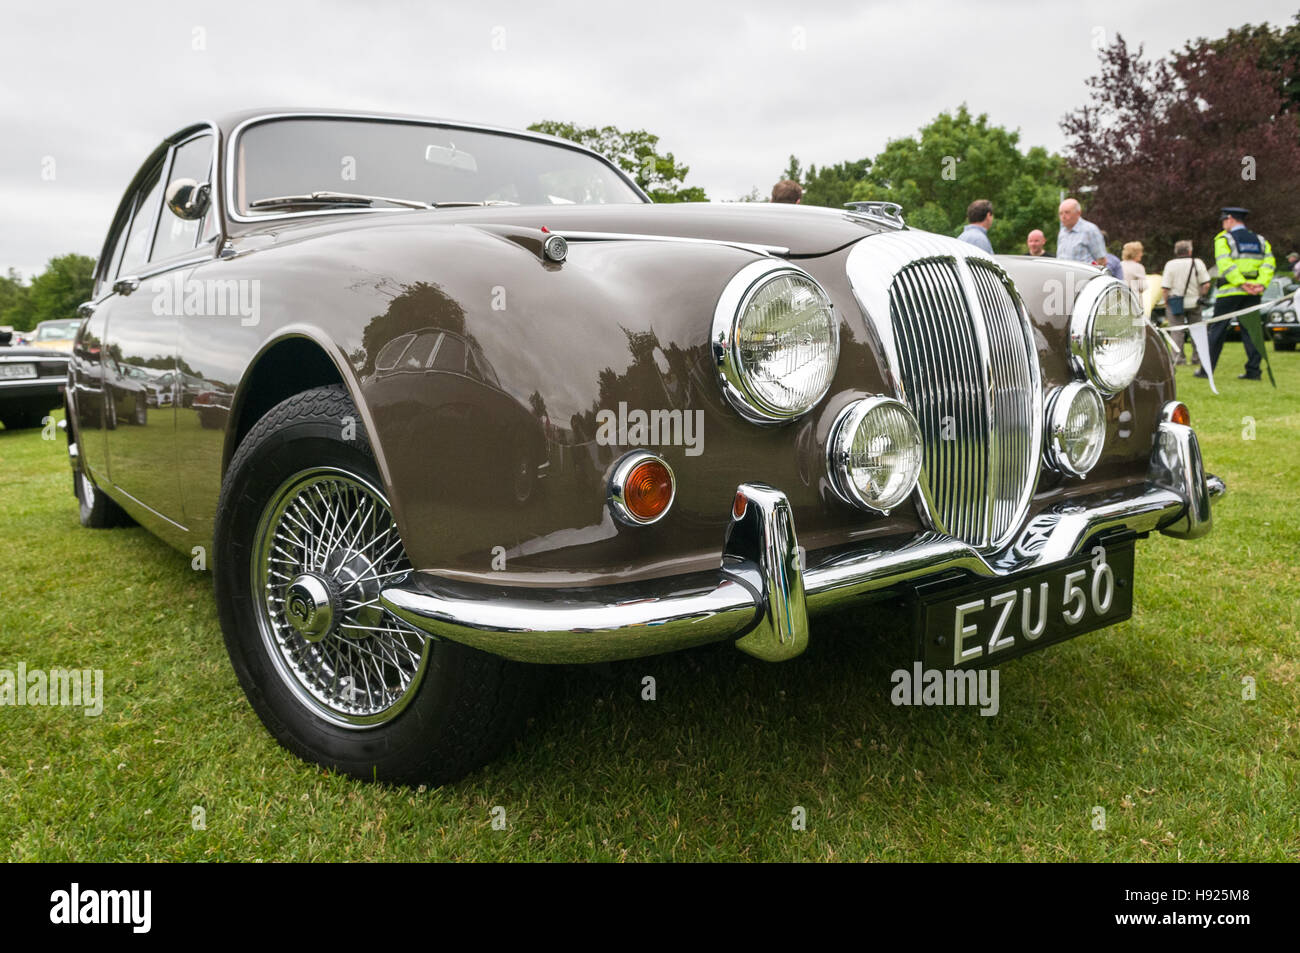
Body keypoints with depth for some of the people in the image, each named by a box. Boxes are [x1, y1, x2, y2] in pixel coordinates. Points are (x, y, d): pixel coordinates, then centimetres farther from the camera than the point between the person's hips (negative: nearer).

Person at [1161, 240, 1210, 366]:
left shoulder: (1170, 264, -7)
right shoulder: (1198, 263, -2)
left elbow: (1164, 289, -13)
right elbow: (1206, 285, -6)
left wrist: (1166, 302, 0)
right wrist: (1200, 296, 10)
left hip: (1176, 303, -2)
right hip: (1193, 303, 2)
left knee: (1177, 332, 2)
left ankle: (1178, 357, -5)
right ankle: (1197, 356, 17)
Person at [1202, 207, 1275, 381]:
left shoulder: (1223, 239, 0)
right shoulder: (1260, 240, 16)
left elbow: (1225, 264, -16)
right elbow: (1269, 263, 2)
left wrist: (1241, 283, -18)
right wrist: (1261, 284, -7)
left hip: (1230, 292, -5)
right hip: (1253, 294, 5)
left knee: (1217, 330, 2)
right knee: (1250, 330, 7)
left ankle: (1207, 369, 4)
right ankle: (1253, 371, 3)